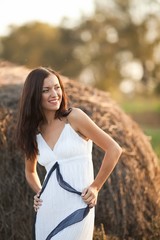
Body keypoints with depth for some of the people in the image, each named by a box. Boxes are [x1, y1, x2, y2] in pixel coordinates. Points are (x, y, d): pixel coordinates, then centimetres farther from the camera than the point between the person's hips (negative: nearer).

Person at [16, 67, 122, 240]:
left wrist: (95, 187, -1)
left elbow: (114, 150, -4)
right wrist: (39, 192, 11)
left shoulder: (74, 117, -5)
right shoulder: (34, 132, 9)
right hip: (47, 210, 5)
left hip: (77, 208, -5)